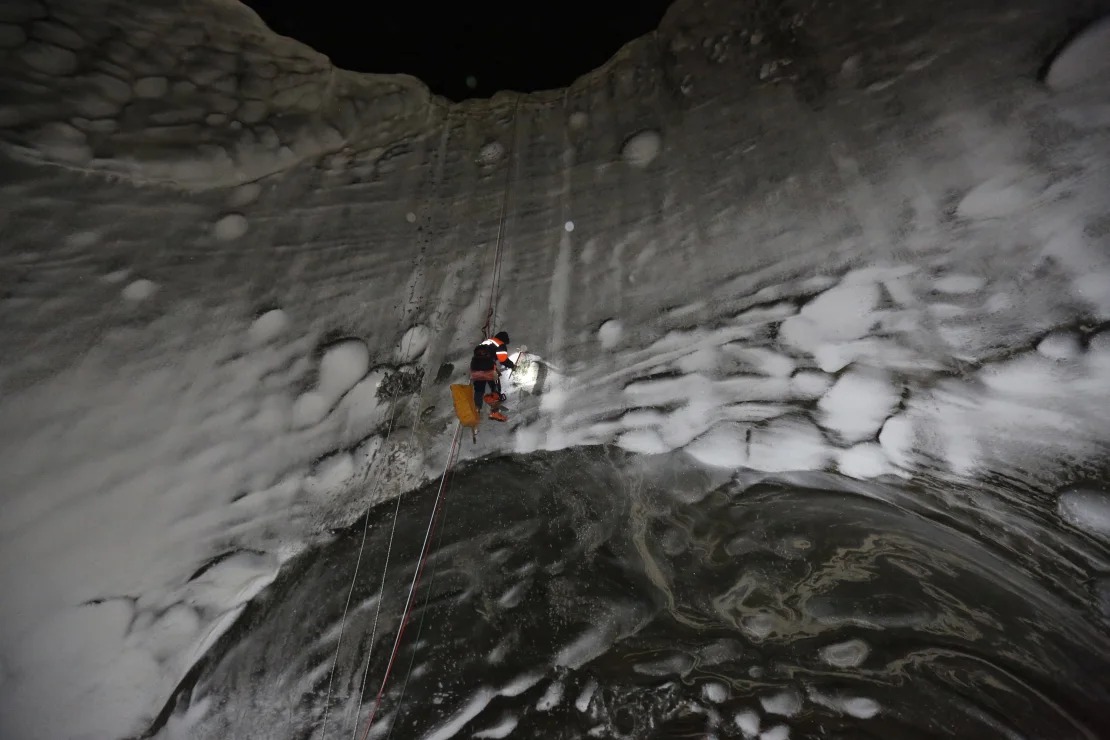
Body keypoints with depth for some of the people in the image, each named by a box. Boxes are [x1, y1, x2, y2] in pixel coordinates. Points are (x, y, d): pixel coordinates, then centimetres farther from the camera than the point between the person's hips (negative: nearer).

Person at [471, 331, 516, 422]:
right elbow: (504, 360, -5)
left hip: (475, 368, 6)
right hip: (488, 370, -6)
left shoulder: (486, 342, 28)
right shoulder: (501, 345, 7)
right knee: (495, 389, 7)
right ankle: (494, 412, 5)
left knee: (478, 391, 18)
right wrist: (512, 365, 13)